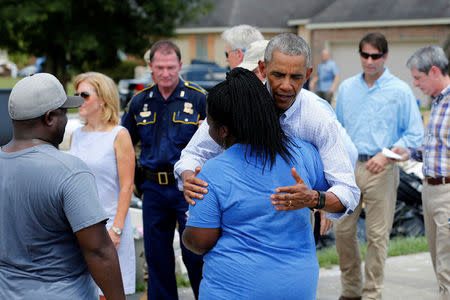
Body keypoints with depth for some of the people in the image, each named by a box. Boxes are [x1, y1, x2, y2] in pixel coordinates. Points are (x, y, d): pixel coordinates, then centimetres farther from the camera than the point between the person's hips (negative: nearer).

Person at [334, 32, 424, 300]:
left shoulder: (400, 91, -2)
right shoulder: (346, 88, 10)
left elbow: (415, 134, -2)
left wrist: (386, 155, -14)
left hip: (381, 170, -4)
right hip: (348, 167, 4)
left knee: (377, 235, 0)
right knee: (343, 230, 6)